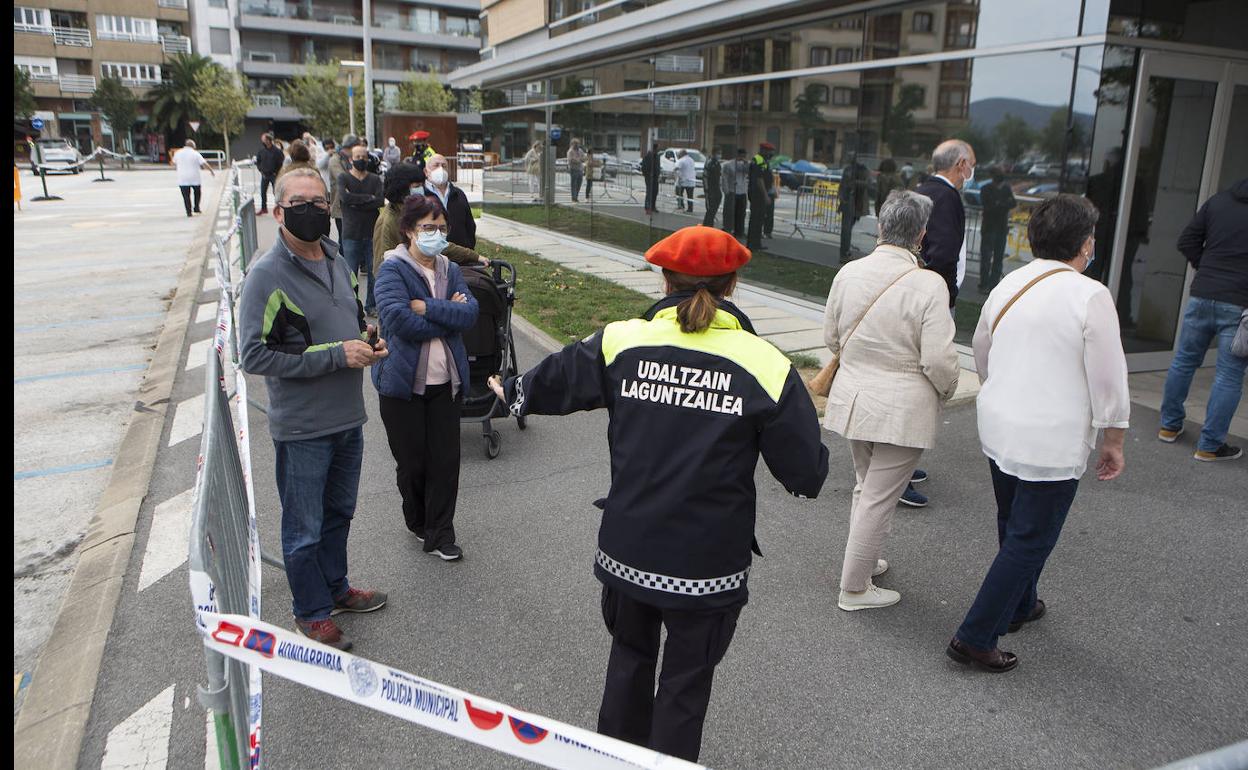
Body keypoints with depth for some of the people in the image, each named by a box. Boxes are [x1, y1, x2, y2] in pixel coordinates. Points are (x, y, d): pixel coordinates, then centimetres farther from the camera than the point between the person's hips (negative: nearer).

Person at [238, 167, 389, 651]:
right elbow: (254, 356, -21)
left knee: (338, 514, 23)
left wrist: (366, 341, -3)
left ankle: (335, 588, 44)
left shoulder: (335, 261, 5)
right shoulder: (267, 275, -17)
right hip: (302, 429, -7)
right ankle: (312, 612, 30)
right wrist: (336, 355, -23)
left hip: (348, 420, 7)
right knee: (304, 529, 10)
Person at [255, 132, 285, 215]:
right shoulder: (261, 150, 2)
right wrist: (261, 170, 3)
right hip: (264, 175, 4)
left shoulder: (277, 150, -10)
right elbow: (258, 161, 14)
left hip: (274, 175, -4)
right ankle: (263, 208, 21)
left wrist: (276, 172, -8)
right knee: (263, 192, 9)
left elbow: (282, 162, -6)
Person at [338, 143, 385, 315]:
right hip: (351, 234, -2)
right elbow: (344, 197, -17)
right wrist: (369, 198, -11)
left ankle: (372, 305, 17)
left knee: (374, 271, 4)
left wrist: (356, 203, -11)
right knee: (350, 273, -1)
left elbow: (381, 201, -8)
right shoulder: (343, 178, 3)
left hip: (372, 233, 2)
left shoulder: (375, 179, 9)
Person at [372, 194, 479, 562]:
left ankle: (440, 534, 16)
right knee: (411, 461, 9)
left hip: (446, 381, 4)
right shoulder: (392, 270, -8)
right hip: (403, 382, -4)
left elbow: (470, 312, -8)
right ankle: (418, 522, 33)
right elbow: (399, 320, -24)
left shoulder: (451, 270, 9)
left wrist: (427, 307, -19)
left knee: (446, 459, 3)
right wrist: (448, 313, -13)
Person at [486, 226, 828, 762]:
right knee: (685, 684, 18)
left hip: (625, 552, 3)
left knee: (629, 658, 27)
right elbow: (806, 477, -10)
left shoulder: (620, 342, -8)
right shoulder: (766, 366, -14)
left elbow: (549, 383, 7)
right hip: (707, 567, -2)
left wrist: (511, 393, 30)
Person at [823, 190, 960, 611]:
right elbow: (938, 359, -19)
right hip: (902, 407, -5)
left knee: (865, 485, 25)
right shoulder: (928, 285, -20)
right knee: (879, 497, 7)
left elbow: (831, 337, 6)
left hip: (853, 397, 6)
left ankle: (862, 562, 41)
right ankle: (854, 588, 19)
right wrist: (947, 389, 2)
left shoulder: (848, 273, -4)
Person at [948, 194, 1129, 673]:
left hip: (997, 429, 7)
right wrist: (1113, 442, 0)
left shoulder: (1007, 286, 3)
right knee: (1031, 540, 4)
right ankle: (975, 637, 6)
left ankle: (1018, 606, 43)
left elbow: (981, 356, 16)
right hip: (1053, 443, -7)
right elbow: (1108, 381, -13)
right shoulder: (1090, 296, -16)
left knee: (1013, 528, 24)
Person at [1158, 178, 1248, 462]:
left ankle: (1170, 426, 27)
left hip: (1202, 296, 4)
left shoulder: (1218, 201, 5)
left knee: (1184, 361, 18)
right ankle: (1210, 446, 6)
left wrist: (1207, 269, 13)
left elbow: (1187, 241, 8)